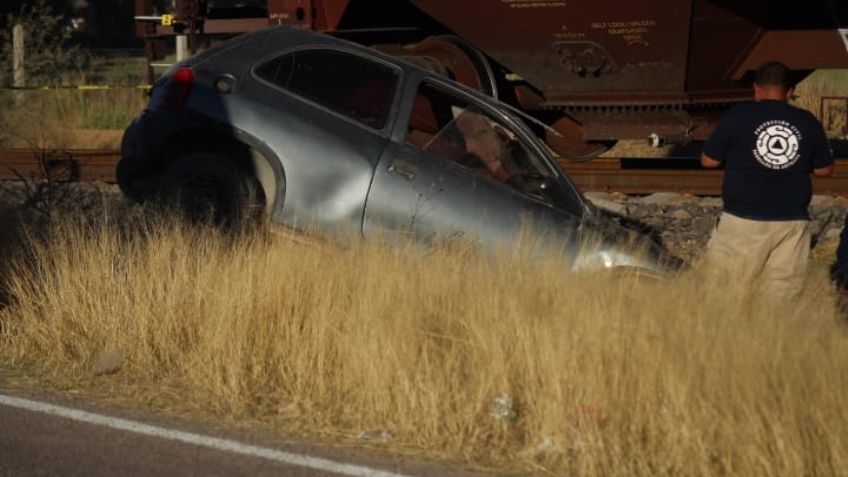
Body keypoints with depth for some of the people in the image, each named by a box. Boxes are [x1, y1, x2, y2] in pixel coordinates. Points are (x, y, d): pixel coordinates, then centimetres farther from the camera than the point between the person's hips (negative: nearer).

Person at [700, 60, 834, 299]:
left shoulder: (738, 116, -4)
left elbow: (708, 160, 3)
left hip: (743, 219, -3)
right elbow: (824, 169, 12)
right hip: (792, 221, 3)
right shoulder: (808, 122, 4)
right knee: (783, 294, 4)